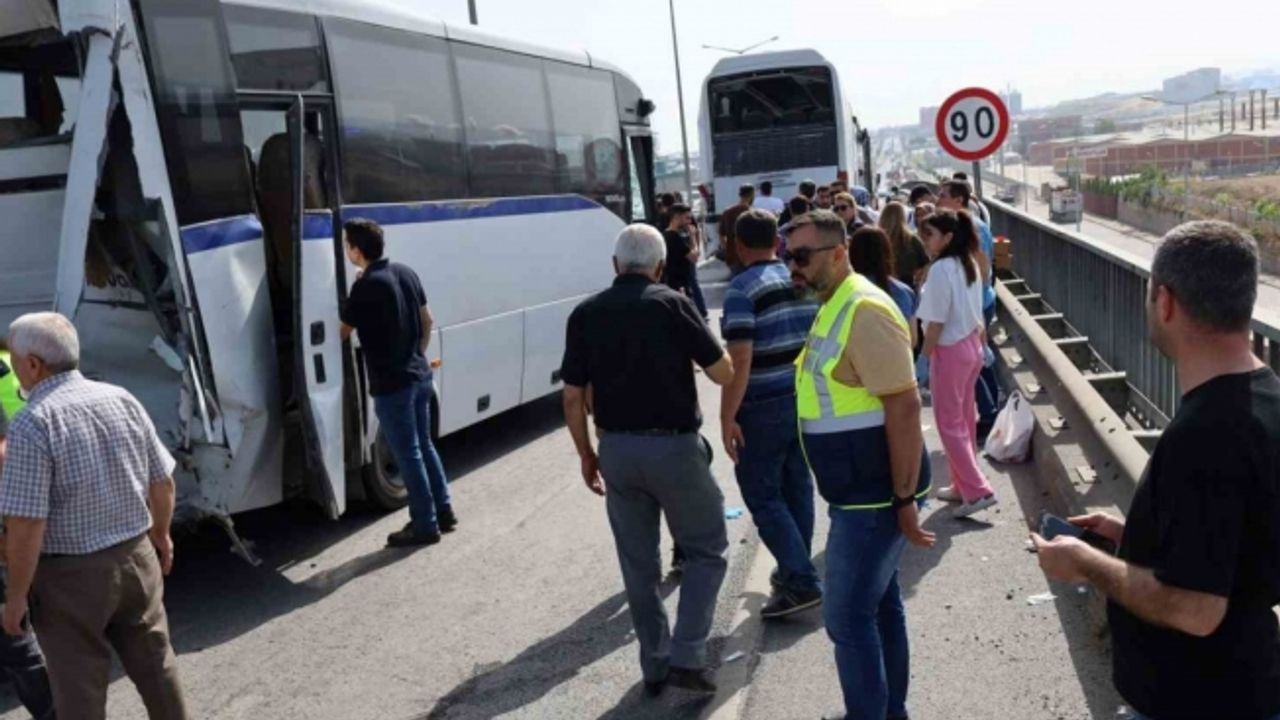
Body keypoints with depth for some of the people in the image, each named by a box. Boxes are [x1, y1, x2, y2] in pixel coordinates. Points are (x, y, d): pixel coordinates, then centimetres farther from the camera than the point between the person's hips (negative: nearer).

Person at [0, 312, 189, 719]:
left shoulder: (33, 424, -20)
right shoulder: (122, 399, -1)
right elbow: (163, 482, 6)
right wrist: (160, 535, 22)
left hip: (71, 575, -5)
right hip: (136, 558, 6)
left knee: (79, 685, 10)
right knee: (155, 663, 20)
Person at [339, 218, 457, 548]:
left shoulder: (365, 286, -18)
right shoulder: (406, 272, 5)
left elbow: (343, 333, -7)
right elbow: (427, 320, 13)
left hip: (391, 384, -8)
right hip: (420, 376, 8)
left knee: (408, 455, 3)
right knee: (424, 446, 20)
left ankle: (425, 525, 12)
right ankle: (444, 512, 27)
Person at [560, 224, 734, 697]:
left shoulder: (586, 314, 3)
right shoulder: (672, 304, -6)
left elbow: (572, 397, 2)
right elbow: (723, 374, -4)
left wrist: (587, 456, 13)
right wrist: (693, 350, 15)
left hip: (617, 450, 4)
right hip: (673, 446, -3)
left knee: (638, 564, 15)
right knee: (707, 550, 13)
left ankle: (655, 665, 24)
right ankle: (687, 657, 4)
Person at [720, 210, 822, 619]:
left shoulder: (742, 288, -14)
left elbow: (740, 360, -21)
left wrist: (727, 418, -17)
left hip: (764, 406, -7)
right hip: (805, 399, 7)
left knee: (763, 496, 1)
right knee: (797, 488, 16)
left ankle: (802, 582, -3)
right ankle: (795, 571, 27)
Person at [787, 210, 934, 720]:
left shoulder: (864, 310, -20)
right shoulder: (834, 308, 11)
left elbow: (904, 408, -24)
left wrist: (905, 499, -22)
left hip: (874, 495, -10)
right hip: (861, 490, 10)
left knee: (848, 617, -2)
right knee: (878, 604, 20)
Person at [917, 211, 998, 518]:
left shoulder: (941, 269, -21)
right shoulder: (970, 264, 5)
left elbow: (936, 322, -20)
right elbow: (974, 312, 10)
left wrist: (922, 359, -12)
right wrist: (980, 342, 18)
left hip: (950, 351, -9)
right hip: (971, 346, 9)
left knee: (949, 424, 0)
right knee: (964, 420, 16)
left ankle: (978, 490, -2)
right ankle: (963, 486, 26)